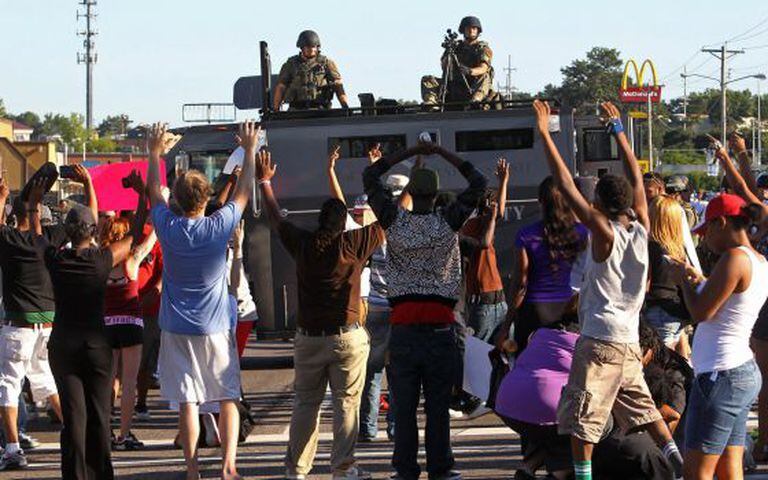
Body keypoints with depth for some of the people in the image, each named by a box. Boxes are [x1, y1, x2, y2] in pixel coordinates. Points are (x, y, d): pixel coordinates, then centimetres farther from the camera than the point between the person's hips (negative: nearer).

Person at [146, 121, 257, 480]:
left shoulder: (169, 229, -7)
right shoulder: (219, 227, -10)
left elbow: (154, 193, 12)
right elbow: (243, 193, 6)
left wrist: (155, 152, 24)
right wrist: (249, 150, 17)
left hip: (177, 329, 1)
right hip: (217, 328, -1)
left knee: (187, 402, 2)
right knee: (228, 397, 6)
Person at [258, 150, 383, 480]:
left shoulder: (303, 244, -1)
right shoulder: (353, 244, -9)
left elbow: (276, 219, 16)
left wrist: (265, 181, 30)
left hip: (308, 338, 3)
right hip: (347, 337, -3)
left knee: (305, 403, 11)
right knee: (346, 403, 3)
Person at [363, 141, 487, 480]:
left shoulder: (395, 221, 0)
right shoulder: (448, 222, -2)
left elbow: (370, 176, 12)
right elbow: (479, 184, 9)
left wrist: (409, 152, 13)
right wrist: (442, 153, 11)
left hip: (403, 325, 0)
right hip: (440, 323, 0)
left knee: (404, 404, 4)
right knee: (438, 403, 3)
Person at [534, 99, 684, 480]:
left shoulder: (604, 233, -14)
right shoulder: (641, 230, 2)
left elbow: (566, 187, -17)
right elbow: (636, 179, 15)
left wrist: (545, 134, -14)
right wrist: (617, 130, 22)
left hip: (599, 341, -7)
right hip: (629, 341, 7)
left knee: (579, 419, -2)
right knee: (640, 408, 19)